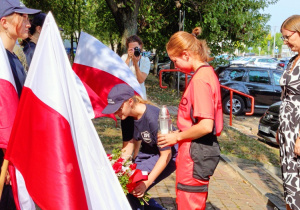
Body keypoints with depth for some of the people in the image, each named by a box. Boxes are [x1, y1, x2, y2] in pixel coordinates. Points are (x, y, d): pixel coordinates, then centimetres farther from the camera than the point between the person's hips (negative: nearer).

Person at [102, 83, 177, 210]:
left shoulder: (153, 118, -31)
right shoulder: (127, 118, -8)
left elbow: (166, 155, -25)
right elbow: (127, 148, 0)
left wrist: (146, 183, -28)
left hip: (169, 154, -8)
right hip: (148, 153, 8)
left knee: (136, 187, -21)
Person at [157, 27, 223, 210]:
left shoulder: (200, 79, -20)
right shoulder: (208, 72, 10)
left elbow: (205, 126, -26)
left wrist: (177, 137, -13)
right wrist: (181, 135, 13)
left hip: (196, 151, -10)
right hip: (203, 148, 10)